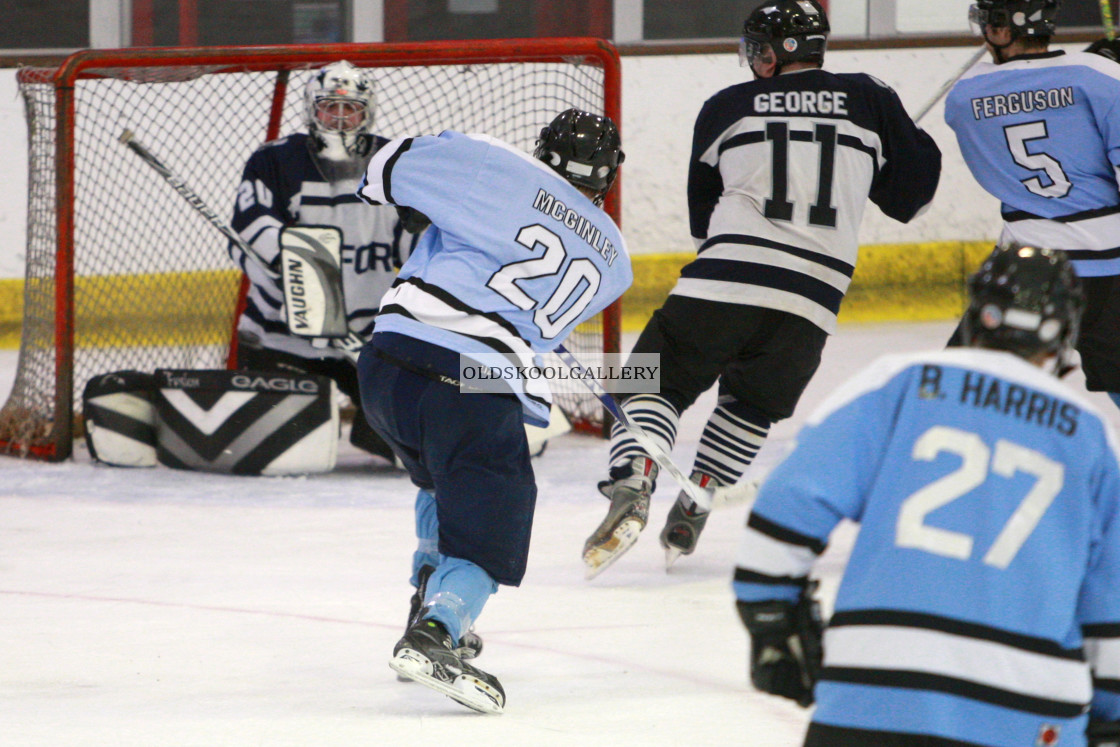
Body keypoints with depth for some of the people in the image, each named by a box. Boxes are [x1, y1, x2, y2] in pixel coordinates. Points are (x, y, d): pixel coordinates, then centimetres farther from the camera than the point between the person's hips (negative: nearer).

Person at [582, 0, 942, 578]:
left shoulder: (727, 109, 12)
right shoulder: (868, 101, 12)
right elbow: (912, 190, 19)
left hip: (723, 278, -2)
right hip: (812, 296, 2)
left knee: (662, 382, 7)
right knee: (753, 402, 24)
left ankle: (632, 483, -16)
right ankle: (693, 505, 16)